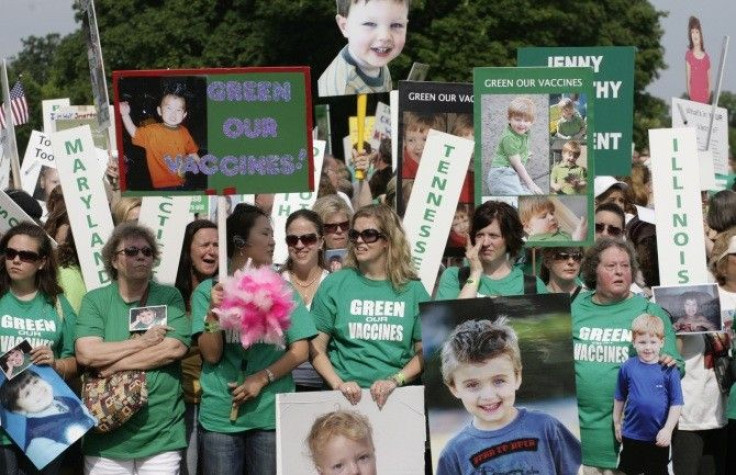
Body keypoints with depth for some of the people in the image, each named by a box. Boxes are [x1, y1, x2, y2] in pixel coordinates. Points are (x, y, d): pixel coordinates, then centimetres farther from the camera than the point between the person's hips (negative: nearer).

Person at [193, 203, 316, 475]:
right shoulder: (208, 290, 2)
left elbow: (300, 350, 2)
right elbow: (211, 355, -2)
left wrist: (262, 378, -11)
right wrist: (214, 311, -17)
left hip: (272, 413, 1)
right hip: (219, 415, -1)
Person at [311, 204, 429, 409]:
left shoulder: (413, 290, 9)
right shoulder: (334, 284, 7)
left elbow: (424, 350, 8)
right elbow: (316, 347, 5)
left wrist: (395, 380, -6)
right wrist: (338, 384, -8)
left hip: (398, 397, 0)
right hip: (348, 398, 0)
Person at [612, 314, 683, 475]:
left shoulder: (669, 370, -10)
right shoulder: (627, 368, -6)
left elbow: (676, 403, -7)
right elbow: (620, 398, 6)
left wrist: (668, 429, -13)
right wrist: (617, 423, 11)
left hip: (659, 437, -1)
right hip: (631, 435, 1)